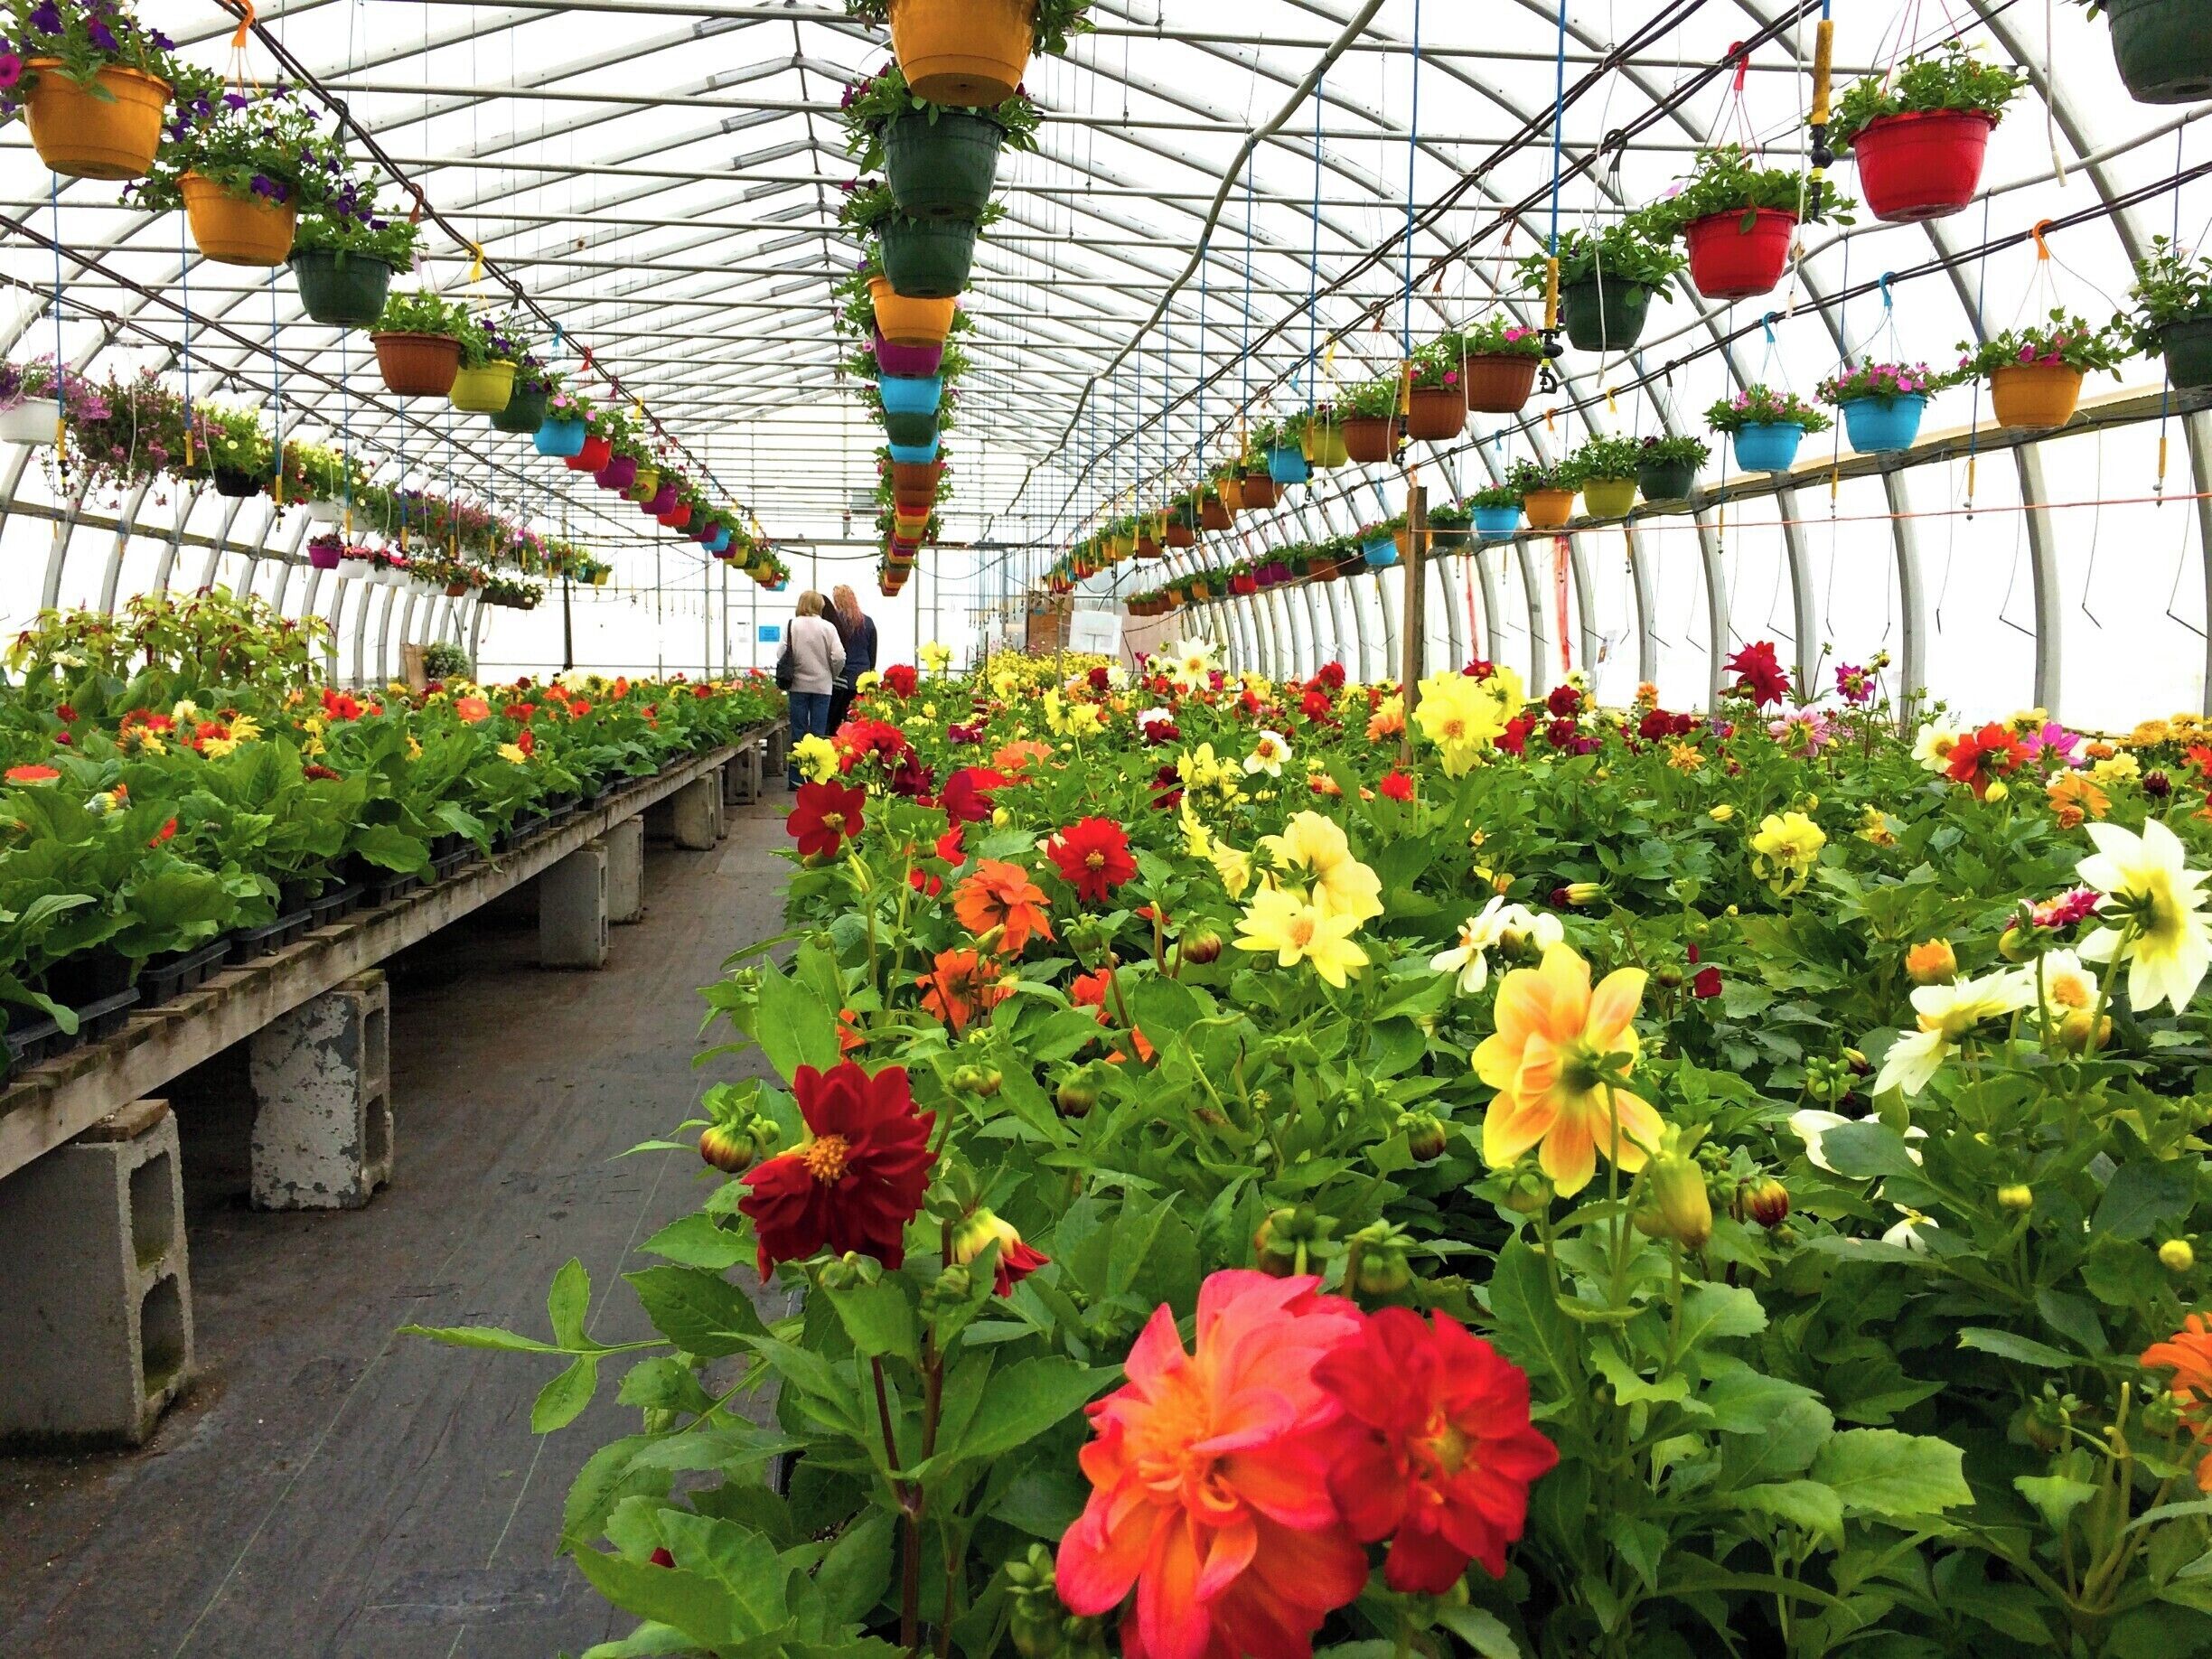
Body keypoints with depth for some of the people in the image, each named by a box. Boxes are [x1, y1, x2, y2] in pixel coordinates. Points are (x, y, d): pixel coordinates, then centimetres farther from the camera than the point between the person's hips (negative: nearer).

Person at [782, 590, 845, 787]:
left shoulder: (792, 625, -3)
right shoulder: (828, 627, -4)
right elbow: (839, 656, -9)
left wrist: (790, 673, 11)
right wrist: (833, 675, 9)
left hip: (799, 685, 1)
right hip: (822, 686, 0)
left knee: (798, 732, 7)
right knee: (818, 733, 5)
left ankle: (796, 778, 7)